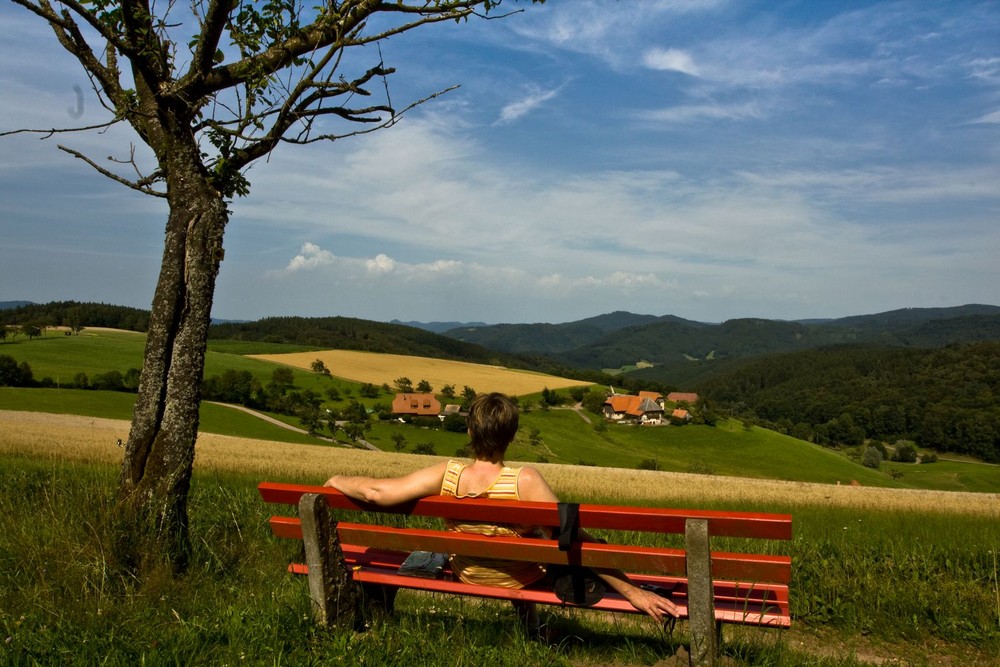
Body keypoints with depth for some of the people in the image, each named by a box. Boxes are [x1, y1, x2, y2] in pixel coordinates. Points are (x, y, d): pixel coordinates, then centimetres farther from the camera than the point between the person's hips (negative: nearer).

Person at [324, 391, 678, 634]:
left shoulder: (446, 475, -26)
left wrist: (337, 480, -5)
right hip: (518, 579, -2)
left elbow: (375, 492, -26)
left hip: (466, 575, 3)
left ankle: (529, 624, 49)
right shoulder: (525, 481, -34)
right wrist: (634, 593, -28)